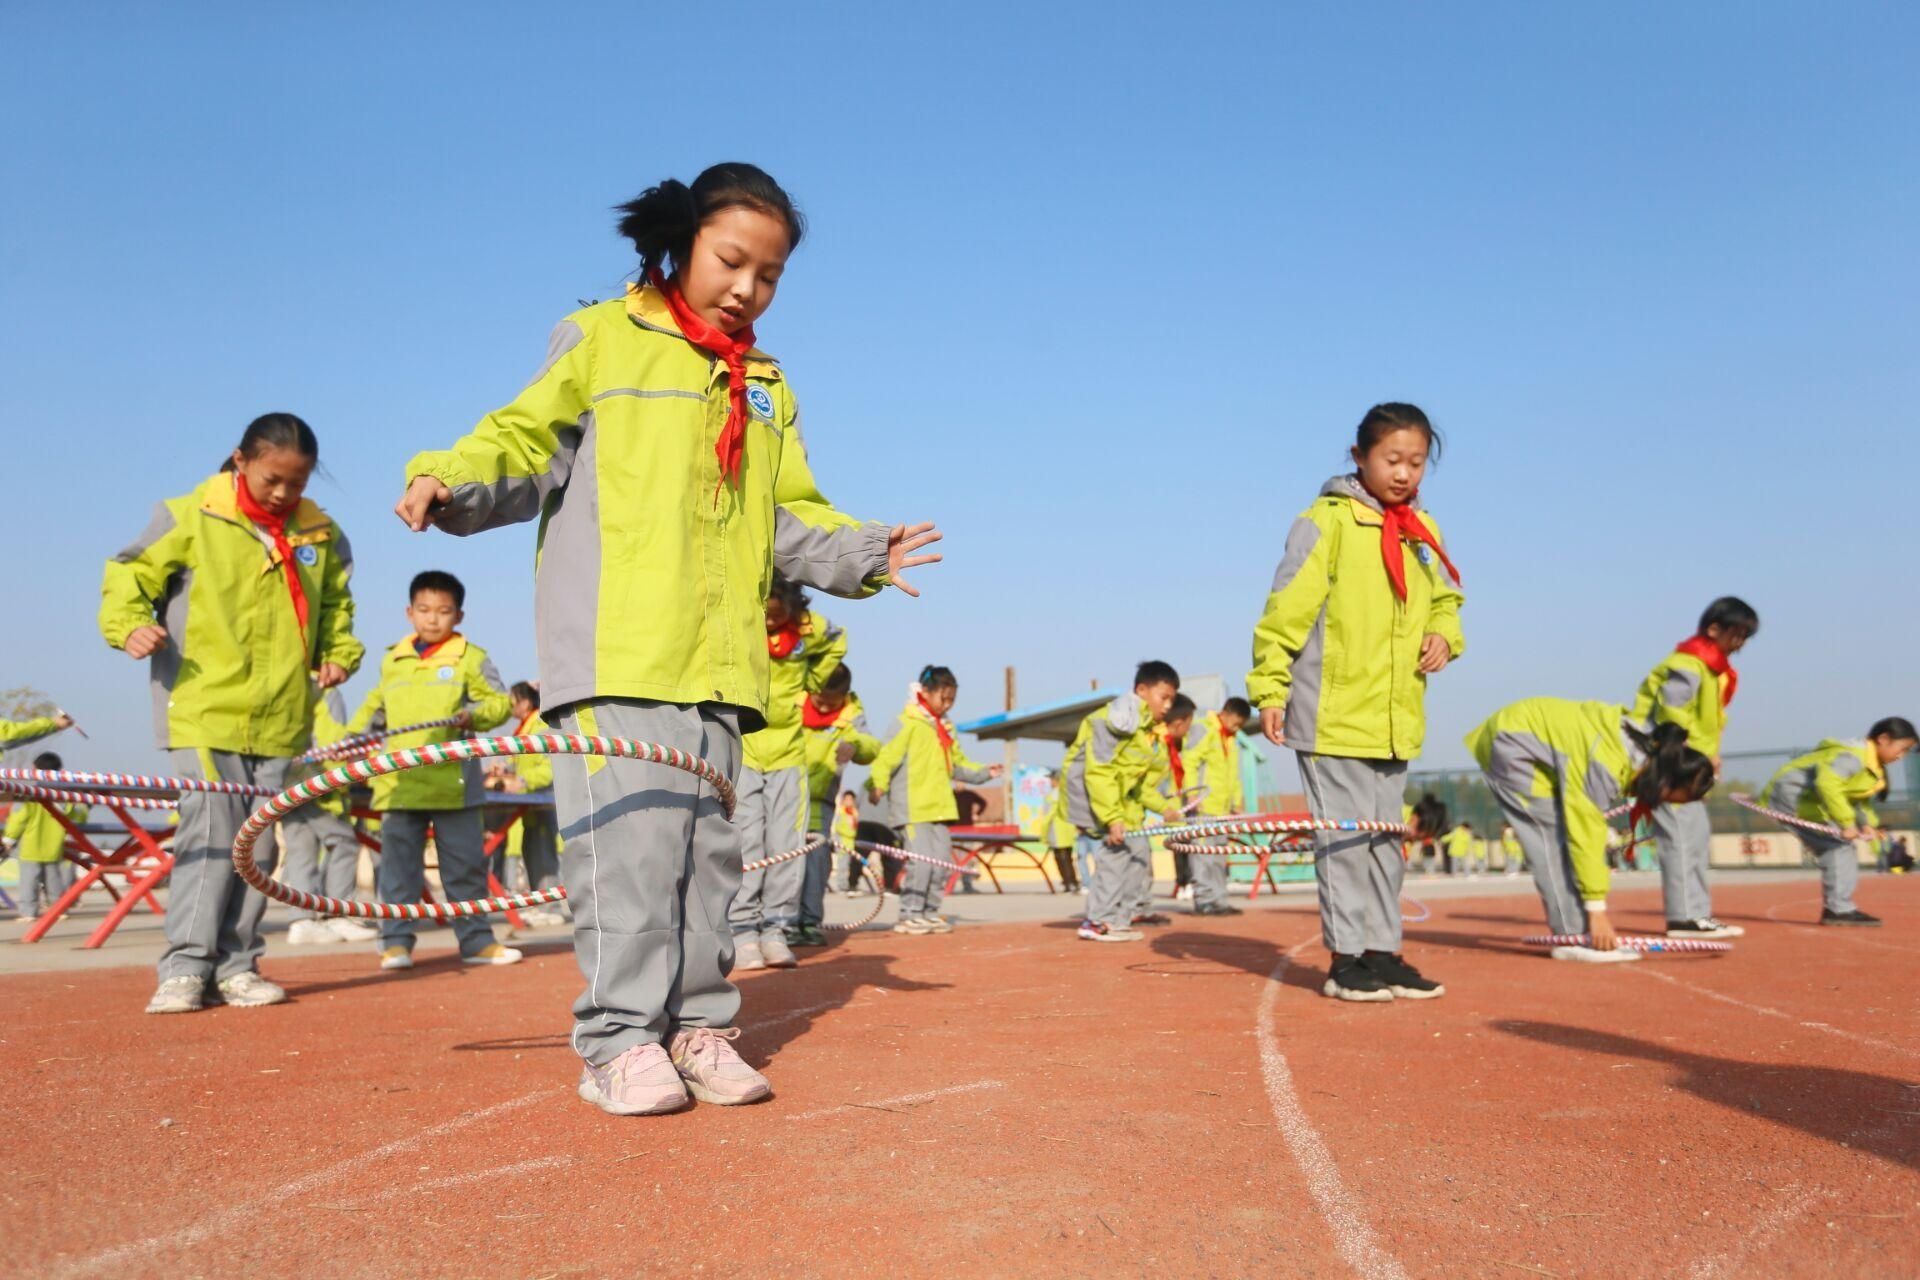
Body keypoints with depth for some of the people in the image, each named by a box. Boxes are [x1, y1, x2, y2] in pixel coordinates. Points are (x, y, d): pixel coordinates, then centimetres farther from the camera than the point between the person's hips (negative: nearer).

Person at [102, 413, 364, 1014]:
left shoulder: (320, 535, 8)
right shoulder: (191, 518, -3)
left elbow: (335, 605, 21)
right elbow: (129, 575, 0)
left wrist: (339, 653, 5)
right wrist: (129, 626, -18)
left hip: (279, 718, 4)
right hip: (204, 708, -4)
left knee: (261, 841, 7)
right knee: (210, 834, -11)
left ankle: (236, 965, 17)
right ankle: (185, 966, -1)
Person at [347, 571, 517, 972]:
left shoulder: (471, 658, 1)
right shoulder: (391, 661, 13)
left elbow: (500, 701, 0)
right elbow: (374, 707, 25)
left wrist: (473, 714, -18)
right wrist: (351, 736, 15)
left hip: (453, 782, -2)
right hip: (399, 782, 3)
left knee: (465, 865, 5)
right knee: (397, 864, 2)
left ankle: (476, 940, 14)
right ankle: (396, 942, 9)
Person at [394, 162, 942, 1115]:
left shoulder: (766, 388, 21)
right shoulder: (601, 338, 7)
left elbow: (790, 517, 19)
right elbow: (527, 442, 2)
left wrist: (862, 553, 2)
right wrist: (452, 481, -17)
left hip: (716, 657, 5)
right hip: (615, 647, -5)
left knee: (708, 842, 7)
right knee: (632, 833, -10)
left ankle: (698, 1026, 17)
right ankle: (621, 1039, 2)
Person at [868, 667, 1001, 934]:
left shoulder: (945, 729, 18)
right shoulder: (908, 723, -7)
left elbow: (958, 763, 23)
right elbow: (888, 756, -15)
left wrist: (983, 772, 10)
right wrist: (877, 783, -28)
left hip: (940, 807, 8)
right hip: (913, 808, -8)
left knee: (942, 862, 8)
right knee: (920, 861, -11)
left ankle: (930, 912, 19)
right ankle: (909, 915, 1)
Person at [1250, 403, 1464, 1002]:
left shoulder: (1424, 530, 11)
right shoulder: (1327, 520, -8)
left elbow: (1444, 600, 22)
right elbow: (1286, 608, -10)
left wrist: (1443, 636, 0)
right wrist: (1269, 687, -13)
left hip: (1395, 718, 7)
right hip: (1333, 712, -7)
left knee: (1385, 838, 13)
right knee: (1344, 836, -2)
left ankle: (1382, 953, 23)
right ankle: (1347, 958, 9)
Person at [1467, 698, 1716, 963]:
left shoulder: (1650, 746, -5)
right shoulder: (1607, 763, -32)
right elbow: (1587, 835, -30)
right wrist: (1597, 909, -26)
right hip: (1513, 742, -9)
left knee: (1565, 833, 4)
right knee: (1554, 838, -14)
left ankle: (1581, 934, 7)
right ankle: (1573, 938, -12)